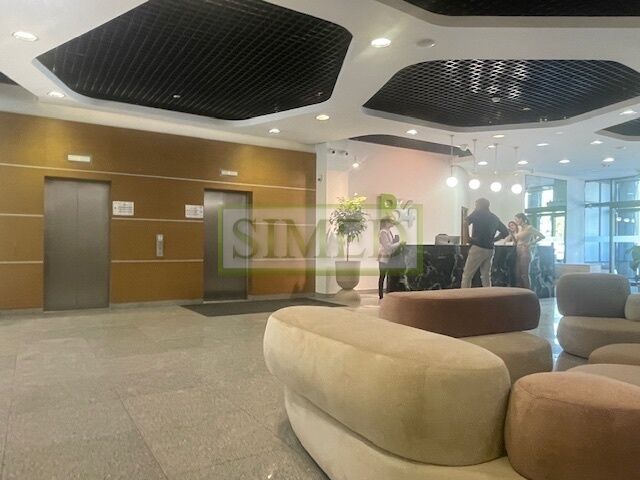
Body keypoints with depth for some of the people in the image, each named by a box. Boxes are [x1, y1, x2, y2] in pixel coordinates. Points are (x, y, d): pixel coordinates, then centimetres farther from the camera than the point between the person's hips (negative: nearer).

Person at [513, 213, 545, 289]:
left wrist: (531, 243, -5)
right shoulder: (519, 228, 14)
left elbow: (542, 236, -6)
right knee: (517, 274, 5)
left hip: (525, 252, -7)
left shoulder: (529, 228, -7)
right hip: (518, 252, 7)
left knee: (524, 274, -6)